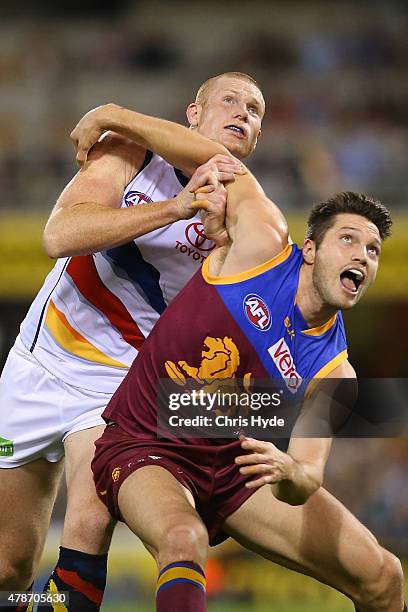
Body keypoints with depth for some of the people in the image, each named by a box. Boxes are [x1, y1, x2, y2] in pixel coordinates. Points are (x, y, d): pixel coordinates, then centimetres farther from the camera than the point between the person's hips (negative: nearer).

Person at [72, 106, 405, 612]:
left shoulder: (333, 374, -5)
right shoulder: (266, 247, -13)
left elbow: (309, 478, -14)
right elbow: (222, 162, 1)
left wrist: (290, 474, -40)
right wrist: (112, 117, 6)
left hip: (233, 465, 4)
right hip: (144, 444, -4)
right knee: (184, 539, -40)